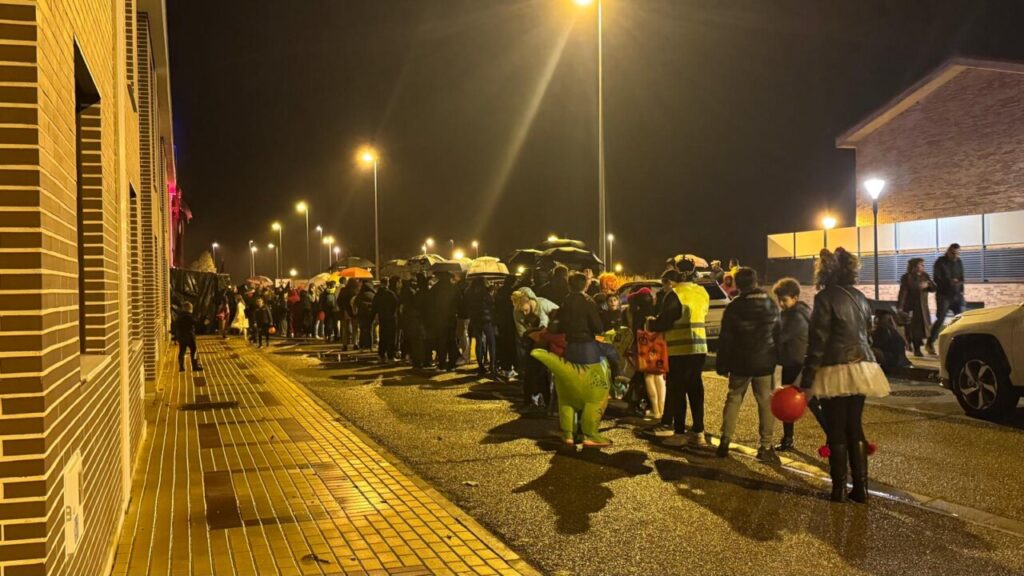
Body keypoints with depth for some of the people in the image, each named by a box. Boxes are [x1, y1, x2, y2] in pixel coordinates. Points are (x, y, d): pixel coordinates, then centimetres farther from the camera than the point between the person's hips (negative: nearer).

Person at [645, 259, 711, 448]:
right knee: (695, 389, 11)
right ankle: (698, 432, 12)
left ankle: (679, 433, 5)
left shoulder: (675, 294, -13)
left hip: (681, 348, -6)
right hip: (699, 347, 6)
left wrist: (651, 324, 7)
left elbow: (664, 321, -14)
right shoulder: (702, 293, 9)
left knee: (677, 389, 2)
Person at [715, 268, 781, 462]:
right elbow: (778, 335, 10)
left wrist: (722, 365, 0)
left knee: (733, 400, 11)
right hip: (765, 362, 2)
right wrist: (776, 358, 17)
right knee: (766, 403, 5)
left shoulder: (734, 307, -10)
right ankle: (766, 446, 4)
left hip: (740, 363, -1)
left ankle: (725, 441, 10)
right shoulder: (771, 305, 3)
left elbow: (725, 339, -8)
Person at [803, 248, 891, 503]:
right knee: (855, 428, 12)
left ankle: (839, 489, 7)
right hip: (861, 366, 7)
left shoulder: (825, 298, -11)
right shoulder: (859, 297, 11)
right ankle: (860, 487, 14)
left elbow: (818, 341, -15)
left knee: (836, 432, 2)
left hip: (836, 370, -7)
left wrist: (807, 378, -13)